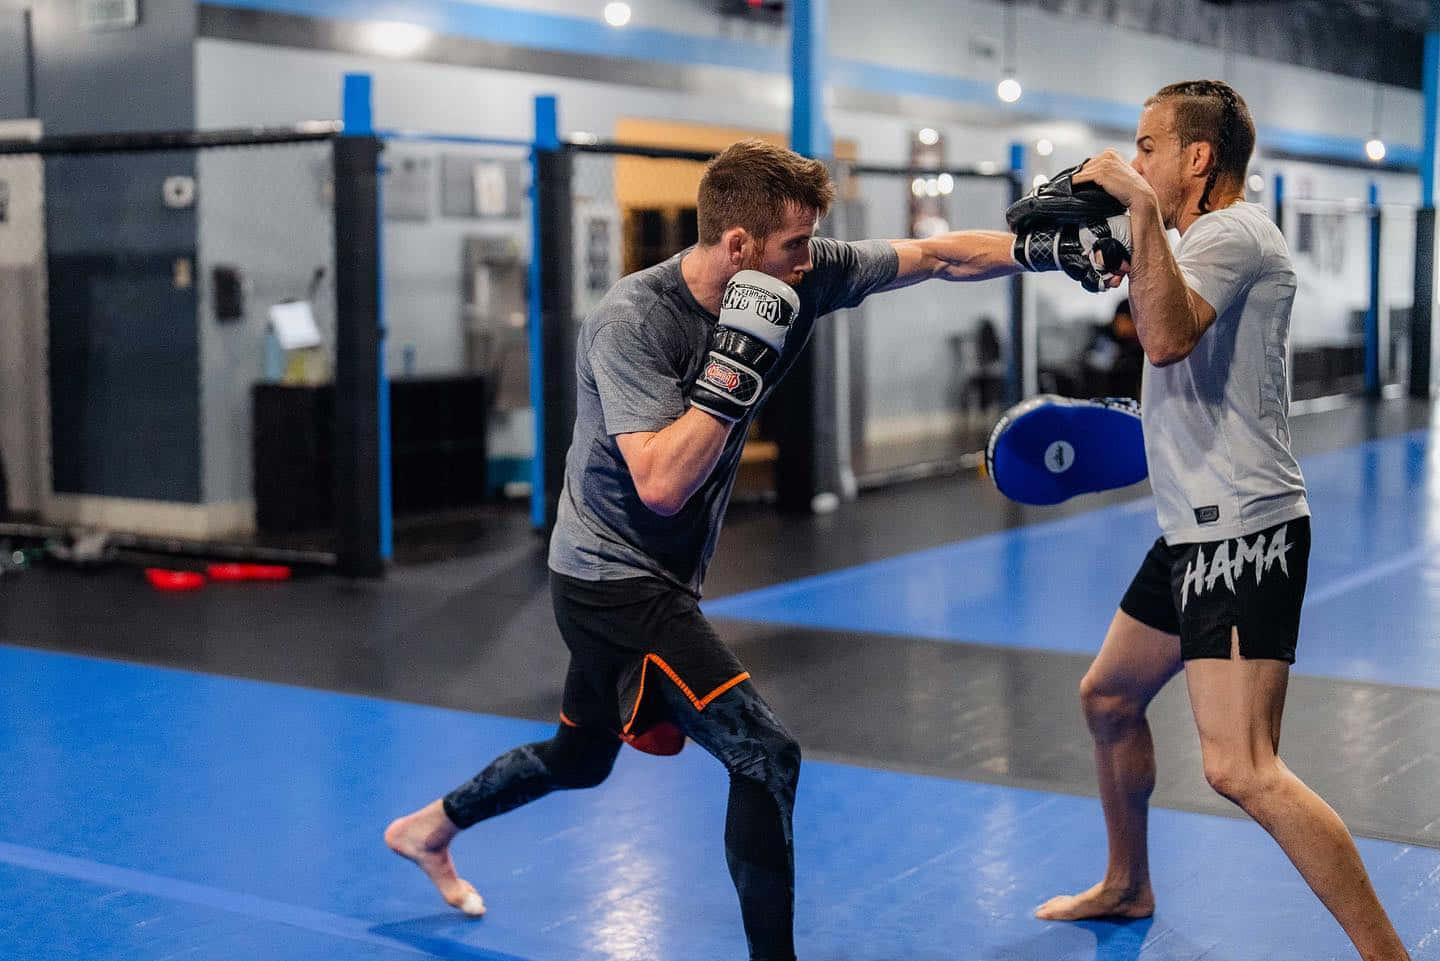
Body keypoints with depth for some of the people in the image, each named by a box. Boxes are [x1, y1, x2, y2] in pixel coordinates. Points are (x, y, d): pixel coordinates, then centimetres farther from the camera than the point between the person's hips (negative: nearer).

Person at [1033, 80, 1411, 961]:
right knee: (1109, 698, 22)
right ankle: (1127, 888, 40)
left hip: (1244, 533, -11)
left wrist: (1145, 210, -30)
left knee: (1241, 770, -20)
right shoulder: (1211, 238, 17)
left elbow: (1167, 338, -35)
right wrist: (1125, 259, 22)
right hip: (1198, 529, 11)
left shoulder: (1232, 232, -15)